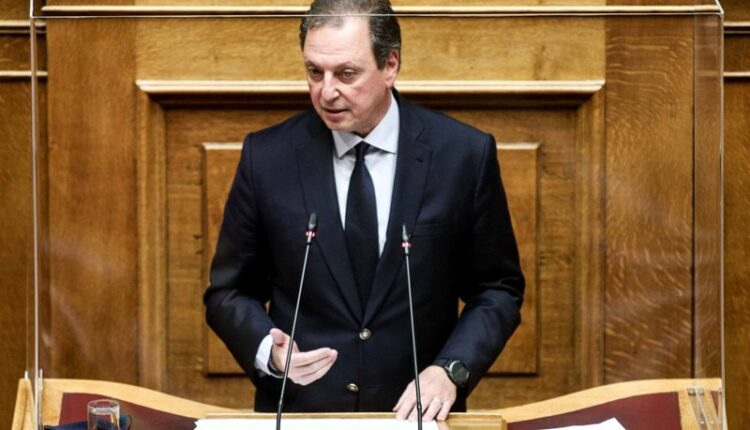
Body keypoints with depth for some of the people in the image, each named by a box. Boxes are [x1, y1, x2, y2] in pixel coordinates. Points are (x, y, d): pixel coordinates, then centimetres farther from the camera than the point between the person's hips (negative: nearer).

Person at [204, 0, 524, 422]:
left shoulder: (464, 153, -1)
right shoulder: (267, 157, 1)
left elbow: (498, 289, 6)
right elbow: (229, 292, 9)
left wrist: (451, 370, -9)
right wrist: (268, 350, -11)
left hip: (416, 410, 0)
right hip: (298, 414, 0)